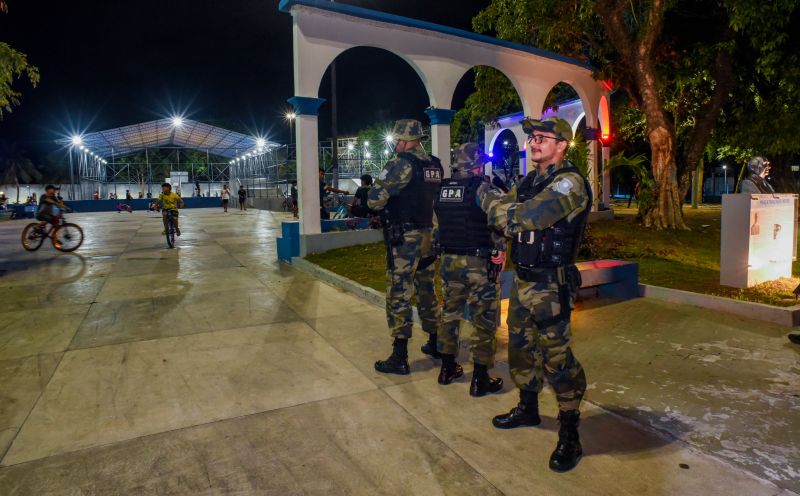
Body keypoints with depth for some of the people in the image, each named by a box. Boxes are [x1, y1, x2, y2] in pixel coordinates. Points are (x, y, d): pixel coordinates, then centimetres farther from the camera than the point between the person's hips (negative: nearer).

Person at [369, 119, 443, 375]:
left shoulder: (401, 164, -13)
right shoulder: (436, 165, 9)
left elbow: (374, 200, -15)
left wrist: (385, 203, 5)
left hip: (404, 239, -7)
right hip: (429, 236, 8)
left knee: (399, 296, -2)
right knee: (427, 291, 18)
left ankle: (399, 358, 3)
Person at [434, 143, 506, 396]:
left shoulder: (442, 188, 5)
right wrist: (500, 255, 0)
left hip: (448, 260, 6)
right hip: (478, 263, -6)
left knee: (449, 313, 17)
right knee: (484, 319, 4)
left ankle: (447, 368, 28)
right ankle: (480, 379, 10)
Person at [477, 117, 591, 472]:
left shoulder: (569, 182, -17)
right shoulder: (531, 180, 12)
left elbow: (522, 217, -28)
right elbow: (505, 210, 14)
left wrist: (487, 197, -13)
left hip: (550, 286, -9)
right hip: (522, 280, 9)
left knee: (557, 357, -2)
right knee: (520, 347, 19)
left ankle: (569, 436, 14)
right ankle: (528, 409, 39)